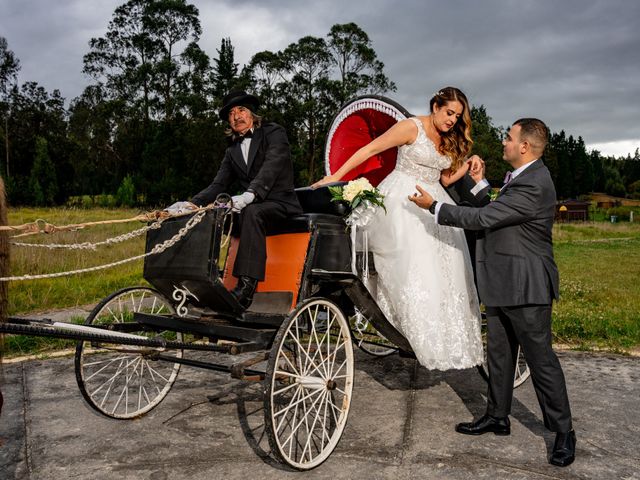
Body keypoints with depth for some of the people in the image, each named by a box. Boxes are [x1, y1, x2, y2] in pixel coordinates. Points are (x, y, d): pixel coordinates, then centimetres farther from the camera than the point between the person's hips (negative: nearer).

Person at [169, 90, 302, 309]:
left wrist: (250, 195, -34)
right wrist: (193, 204, -10)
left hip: (281, 205, -6)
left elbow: (271, 168, -16)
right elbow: (218, 185, 9)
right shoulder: (232, 151, 21)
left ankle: (246, 286, -43)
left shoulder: (274, 133, 3)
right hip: (251, 207, 6)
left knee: (252, 212, -37)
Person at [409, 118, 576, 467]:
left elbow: (482, 219, -21)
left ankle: (563, 431, 16)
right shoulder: (523, 177, 12)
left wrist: (433, 206, -14)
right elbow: (494, 212, 14)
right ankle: (497, 417, 30)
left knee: (540, 359, 1)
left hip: (525, 287, -10)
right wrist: (480, 183, 11)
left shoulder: (533, 185, -21)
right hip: (502, 283, 10)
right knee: (499, 354, 16)